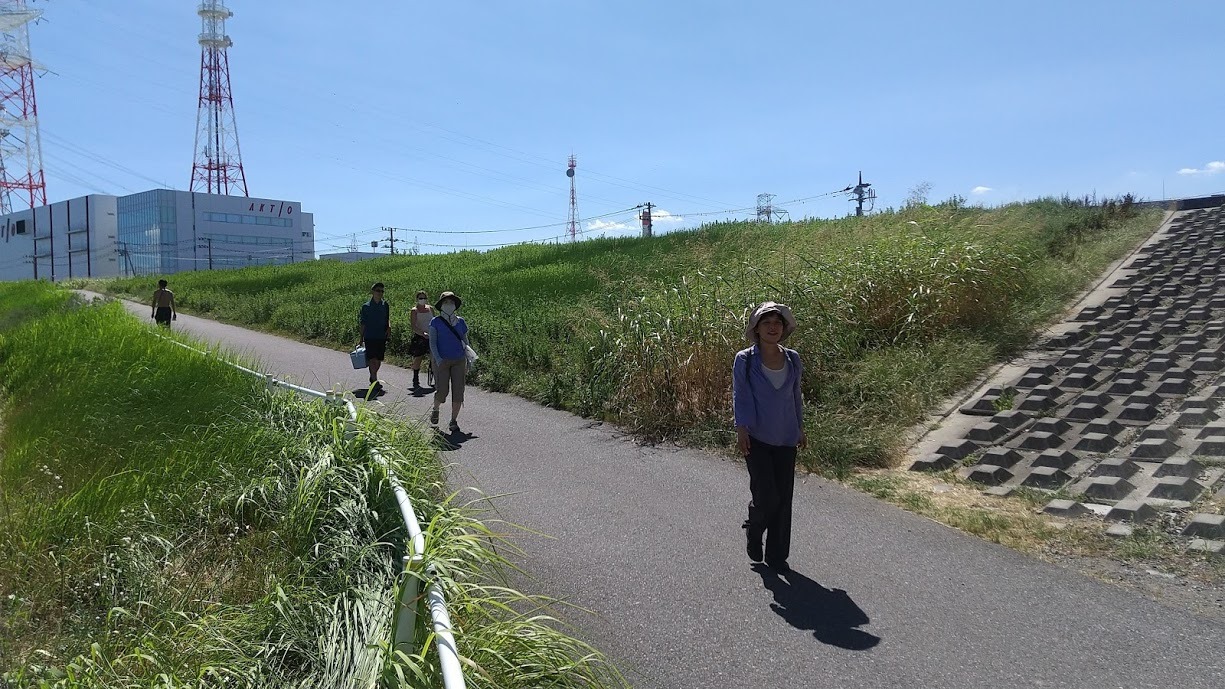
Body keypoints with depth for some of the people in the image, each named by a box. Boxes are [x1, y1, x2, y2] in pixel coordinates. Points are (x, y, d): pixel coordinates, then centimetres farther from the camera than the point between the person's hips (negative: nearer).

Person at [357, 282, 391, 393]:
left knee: (378, 360, 8)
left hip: (381, 337, 3)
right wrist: (361, 338, 2)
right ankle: (375, 382, -13)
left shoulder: (385, 305, 9)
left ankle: (373, 378, 29)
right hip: (370, 337, -3)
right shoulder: (366, 307, 0)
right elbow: (363, 324, 4)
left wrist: (389, 328, -3)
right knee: (372, 359, -12)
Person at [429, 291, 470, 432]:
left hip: (459, 361, 3)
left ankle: (453, 421, 7)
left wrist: (467, 363, 11)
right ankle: (435, 410, 25)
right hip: (441, 361, -3)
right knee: (442, 391, -8)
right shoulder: (435, 322, 0)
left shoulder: (461, 322, 9)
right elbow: (432, 342, -4)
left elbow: (465, 341, 15)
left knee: (458, 391, -5)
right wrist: (438, 359, -18)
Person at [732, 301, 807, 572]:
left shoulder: (793, 359, 5)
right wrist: (741, 430, -16)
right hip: (757, 438, -4)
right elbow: (740, 396, -8)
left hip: (785, 439, 4)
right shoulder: (745, 360, -7)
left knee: (783, 498, 6)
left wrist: (800, 429, 16)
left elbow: (795, 396, 14)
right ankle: (753, 530, 24)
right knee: (766, 496, -9)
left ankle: (776, 555, 20)